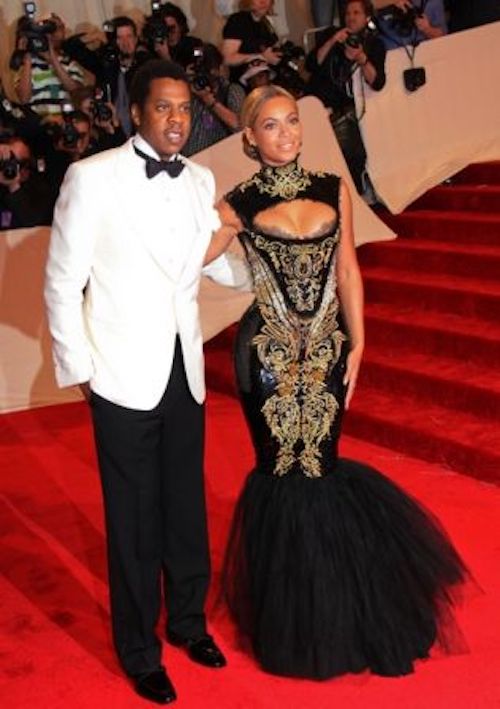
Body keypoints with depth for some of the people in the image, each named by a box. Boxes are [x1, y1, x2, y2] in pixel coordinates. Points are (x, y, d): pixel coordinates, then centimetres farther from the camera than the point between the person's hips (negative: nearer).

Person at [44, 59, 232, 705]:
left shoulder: (201, 181, 6)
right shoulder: (93, 177, -9)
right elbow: (62, 282, -6)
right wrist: (78, 368, -7)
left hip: (184, 369, 5)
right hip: (124, 375, -5)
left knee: (188, 505, 16)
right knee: (135, 518, 7)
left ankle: (188, 620, 38)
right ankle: (139, 650, 26)